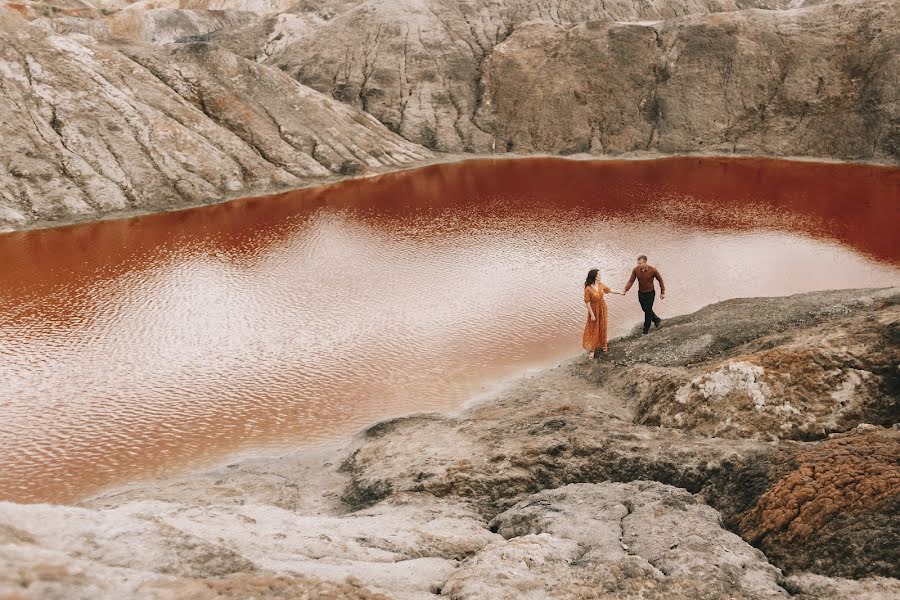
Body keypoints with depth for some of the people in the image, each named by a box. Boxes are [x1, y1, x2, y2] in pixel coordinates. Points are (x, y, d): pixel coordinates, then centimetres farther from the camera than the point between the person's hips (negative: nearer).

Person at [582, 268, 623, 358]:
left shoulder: (600, 285, -7)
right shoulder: (588, 289, -25)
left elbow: (609, 290, 13)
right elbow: (587, 302, -20)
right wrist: (592, 314, -19)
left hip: (602, 308, 6)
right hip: (594, 310, -6)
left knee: (602, 327, 18)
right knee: (593, 329, 3)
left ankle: (602, 344, 37)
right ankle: (591, 349, 12)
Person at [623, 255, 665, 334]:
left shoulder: (653, 270, -23)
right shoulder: (635, 270, -15)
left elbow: (660, 280, -8)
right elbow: (631, 281, -13)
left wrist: (662, 293, -3)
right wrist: (625, 291, -28)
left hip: (650, 294, -4)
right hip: (641, 293, 4)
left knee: (648, 311, 4)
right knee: (645, 309, 19)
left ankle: (646, 329, 22)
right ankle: (657, 320, 45)